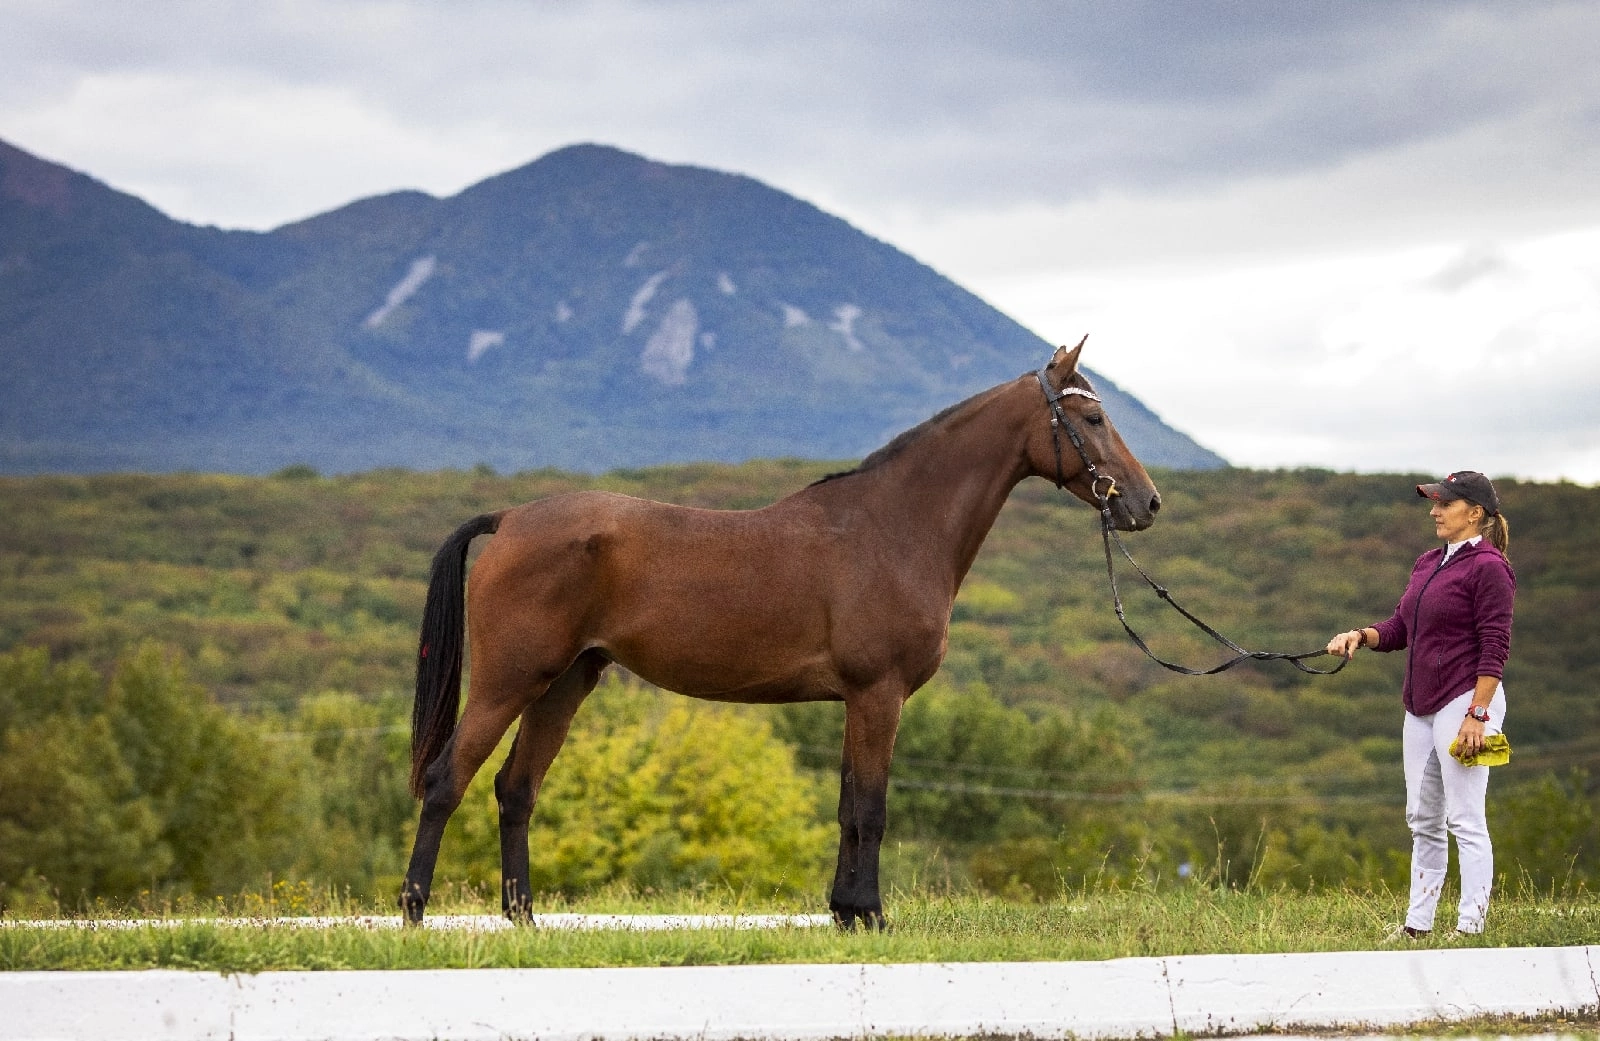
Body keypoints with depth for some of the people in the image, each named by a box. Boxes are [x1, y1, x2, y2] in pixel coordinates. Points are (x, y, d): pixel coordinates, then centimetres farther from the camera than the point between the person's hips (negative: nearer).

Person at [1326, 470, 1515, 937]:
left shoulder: (1488, 567, -10)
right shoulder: (1427, 563, 15)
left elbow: (1495, 648, -15)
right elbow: (1400, 629, 18)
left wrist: (1477, 715, -20)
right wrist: (1361, 635, -2)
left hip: (1464, 702, -9)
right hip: (1421, 706, 9)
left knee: (1465, 819, -8)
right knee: (1422, 819, 12)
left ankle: (1470, 927, -5)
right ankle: (1417, 924, 18)